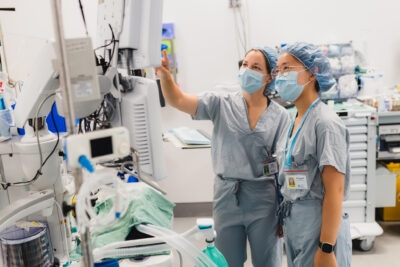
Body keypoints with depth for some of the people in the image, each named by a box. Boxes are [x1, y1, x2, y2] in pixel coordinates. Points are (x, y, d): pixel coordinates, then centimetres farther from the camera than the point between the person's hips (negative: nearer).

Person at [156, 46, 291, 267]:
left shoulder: (280, 116, -2)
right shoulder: (221, 104, -1)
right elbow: (178, 101, -11)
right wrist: (165, 75, -31)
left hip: (264, 201, 0)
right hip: (226, 198, 1)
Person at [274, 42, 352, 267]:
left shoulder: (325, 122, -17)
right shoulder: (294, 121, 7)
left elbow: (334, 191, -19)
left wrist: (326, 248, -20)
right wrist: (284, 219, 16)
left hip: (319, 225, -8)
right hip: (293, 223, 8)